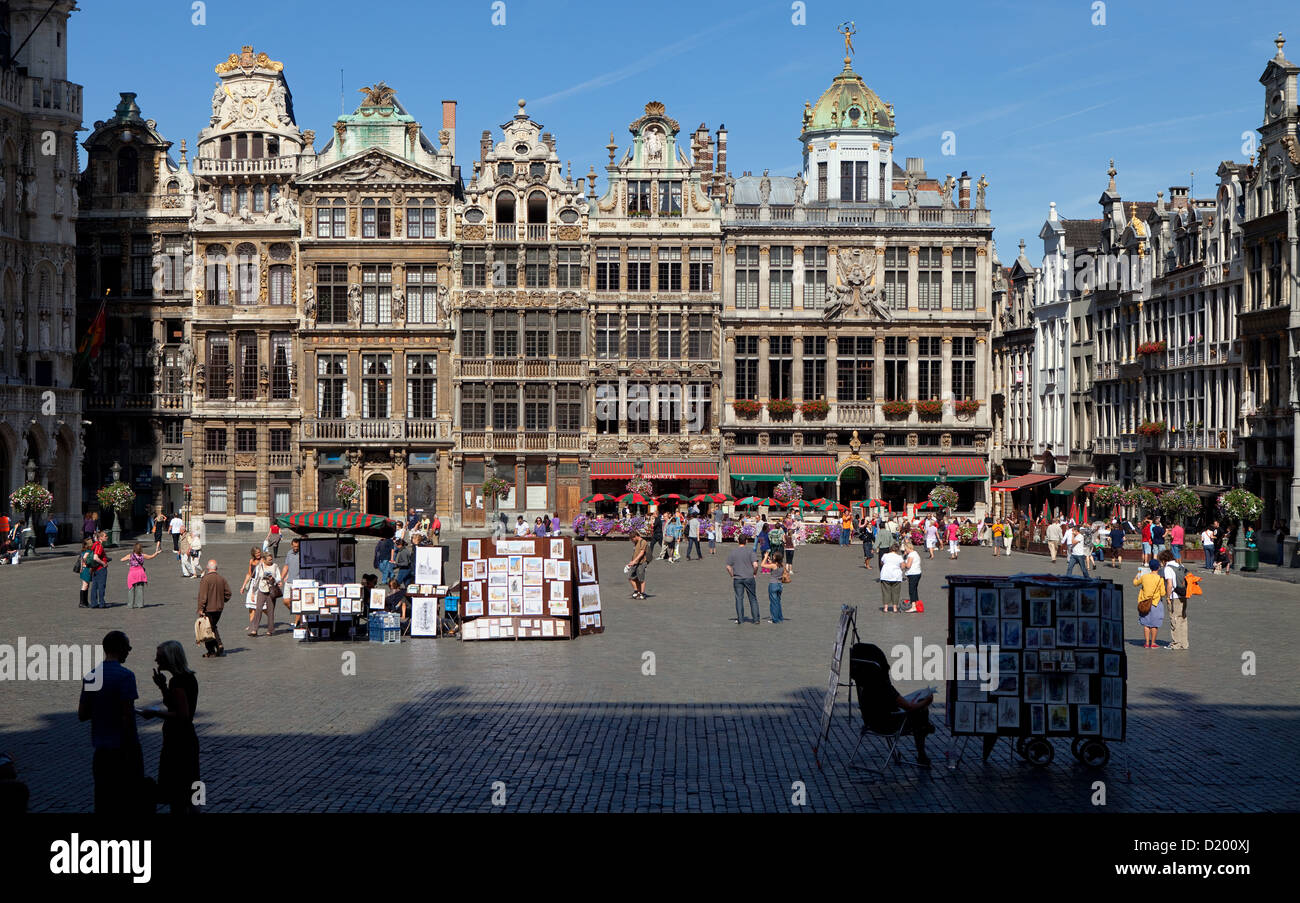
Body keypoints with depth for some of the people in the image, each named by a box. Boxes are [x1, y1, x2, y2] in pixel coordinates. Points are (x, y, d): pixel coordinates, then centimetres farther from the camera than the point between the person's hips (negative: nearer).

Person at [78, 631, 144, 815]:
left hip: (101, 748, 6)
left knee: (103, 801, 11)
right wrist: (133, 749, -13)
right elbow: (127, 716, -18)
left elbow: (82, 715, 10)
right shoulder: (125, 675, -14)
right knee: (129, 800, 2)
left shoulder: (90, 676, 6)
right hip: (123, 747, -6)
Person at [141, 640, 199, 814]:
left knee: (176, 799, -1)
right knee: (187, 795, 20)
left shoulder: (177, 682, -20)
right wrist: (163, 687, 8)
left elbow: (183, 715, -26)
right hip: (188, 740, 10)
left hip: (176, 743, -10)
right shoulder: (189, 677, 9)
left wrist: (155, 713, -18)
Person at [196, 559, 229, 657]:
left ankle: (211, 652, 6)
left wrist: (200, 609, -16)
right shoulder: (222, 579, 3)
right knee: (213, 627, 22)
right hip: (219, 608, 6)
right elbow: (228, 593, 7)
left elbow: (202, 595, -18)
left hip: (208, 609, -6)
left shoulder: (205, 579, -15)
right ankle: (219, 646, 11)